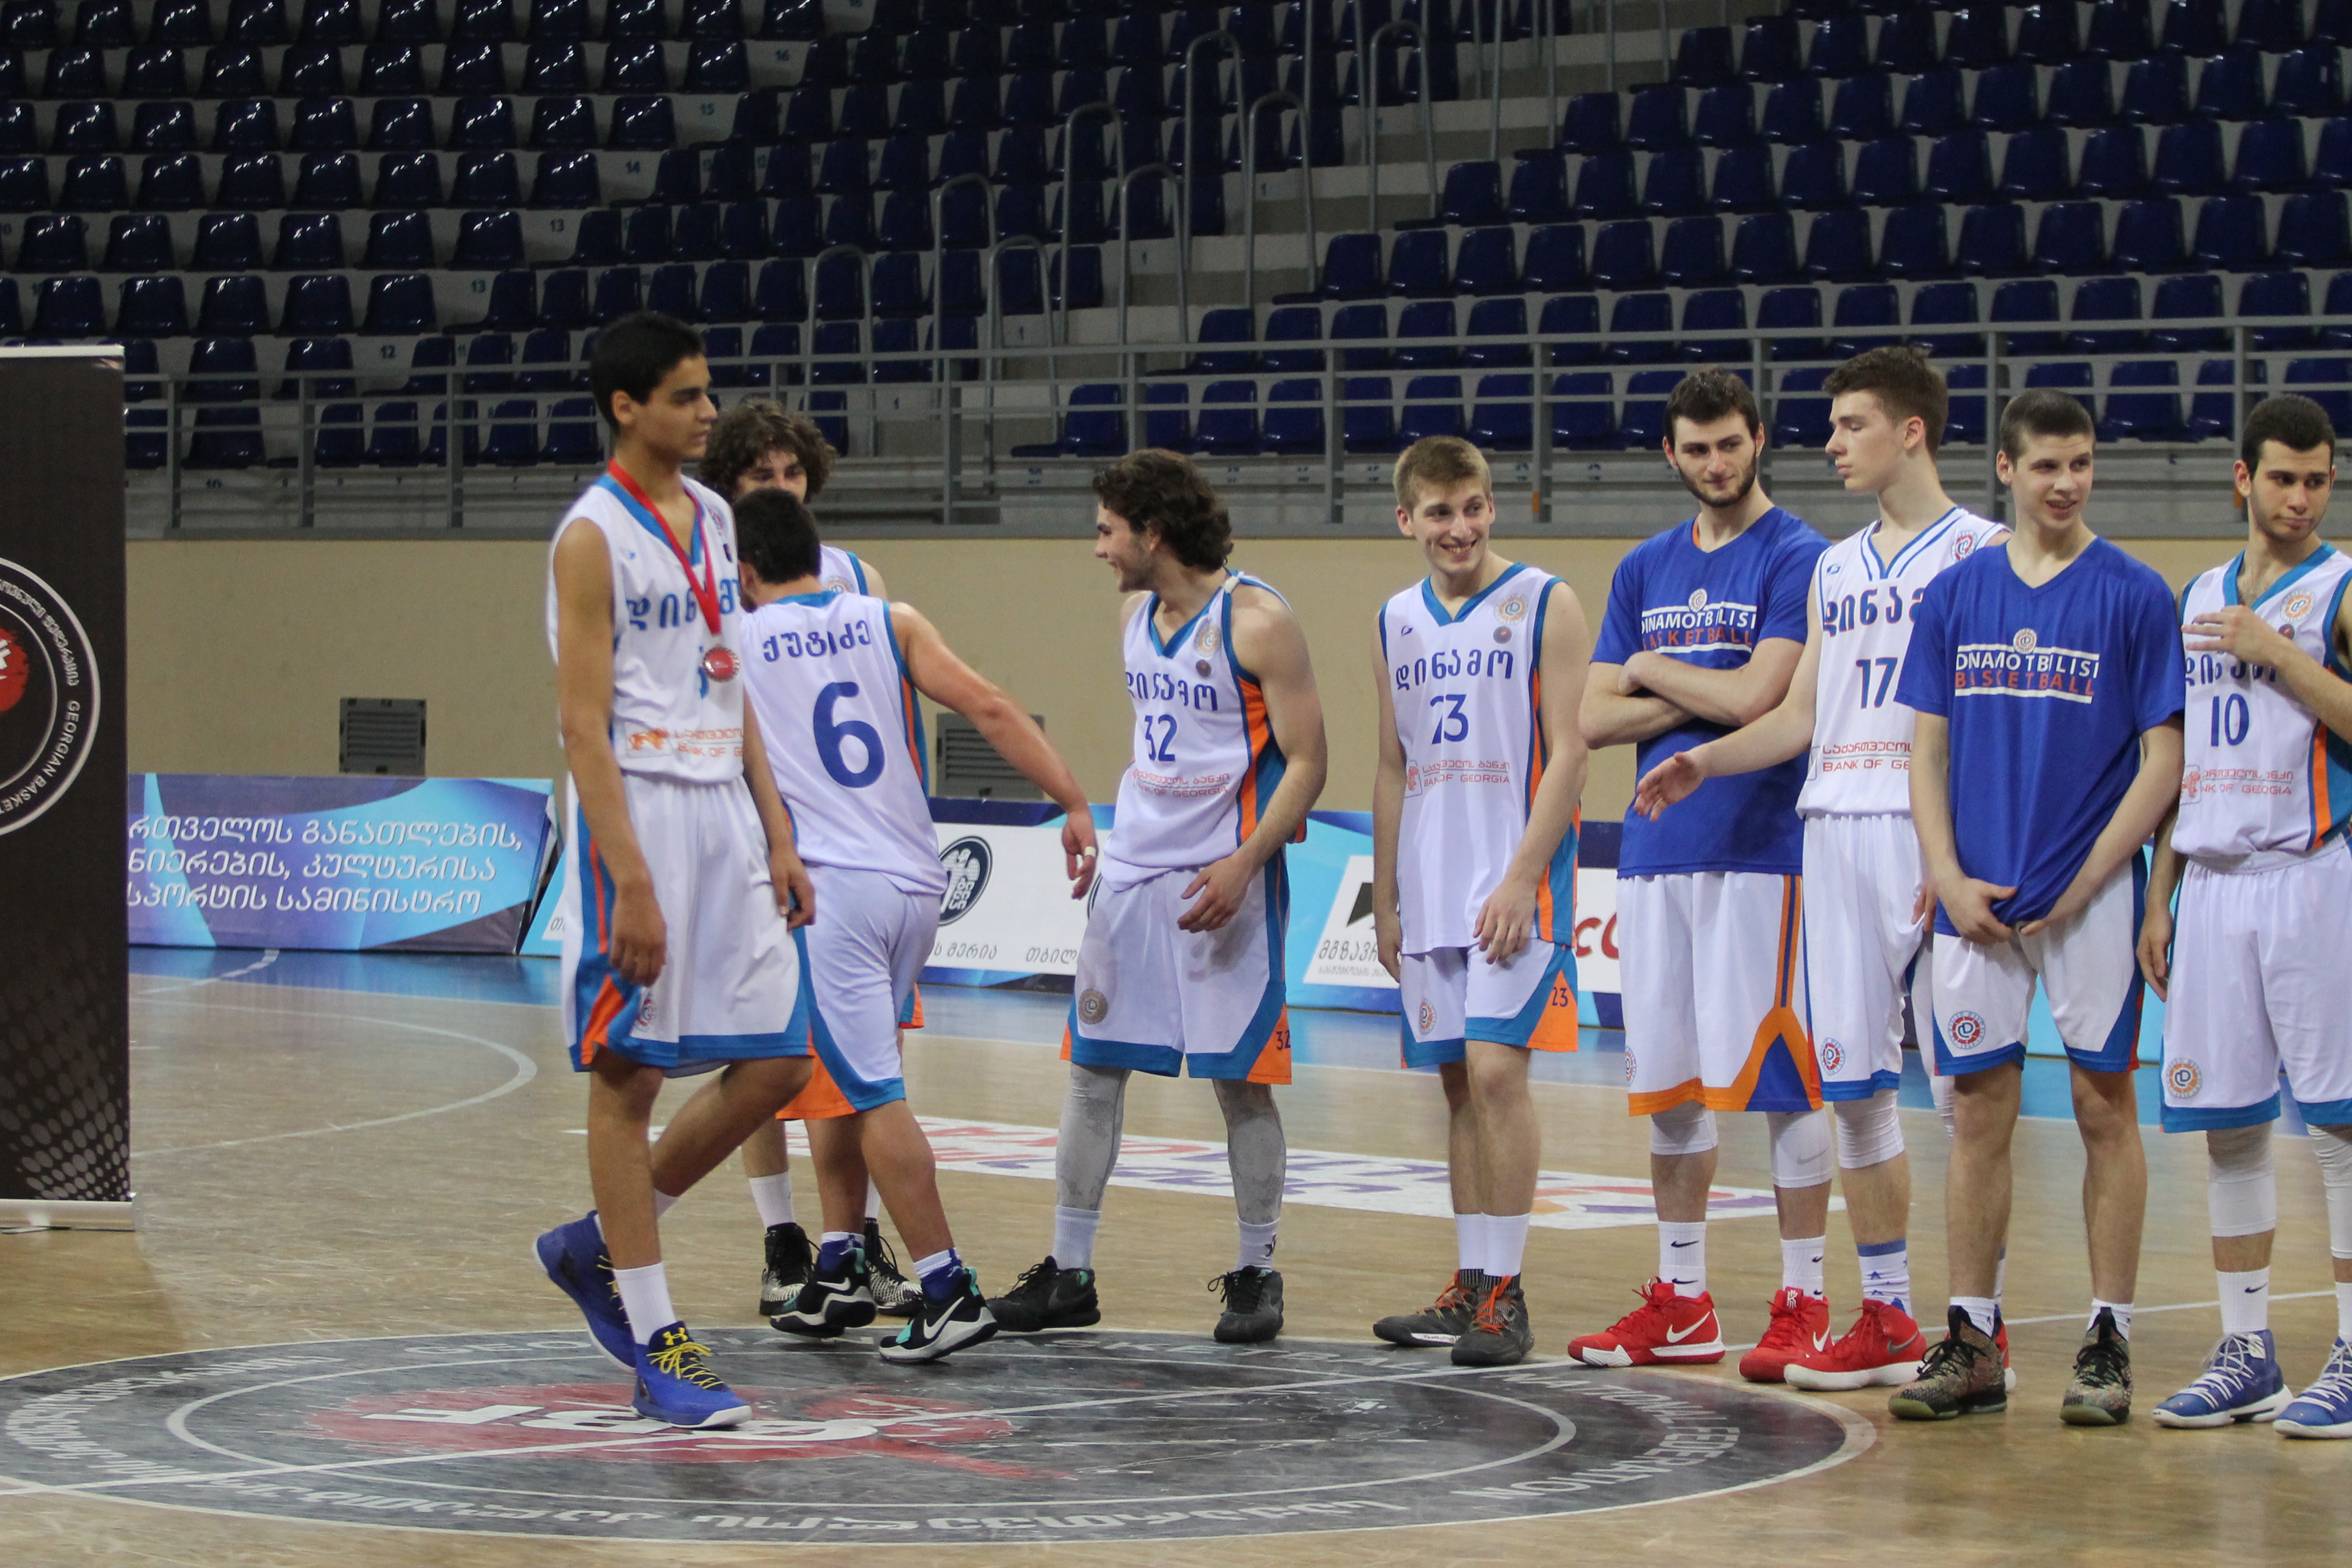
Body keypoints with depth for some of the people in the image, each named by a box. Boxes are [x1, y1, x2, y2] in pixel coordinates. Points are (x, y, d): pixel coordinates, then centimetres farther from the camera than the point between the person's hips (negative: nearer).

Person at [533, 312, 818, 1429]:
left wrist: (778, 836, 12)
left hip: (725, 818, 8)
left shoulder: (712, 519, 13)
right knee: (629, 1075, -1)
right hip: (639, 821, -8)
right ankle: (655, 1348, 3)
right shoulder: (593, 538, -11)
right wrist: (633, 886, -21)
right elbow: (585, 724, -15)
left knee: (776, 1065, 6)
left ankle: (599, 1245, 22)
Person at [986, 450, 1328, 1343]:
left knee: (1239, 1080, -1)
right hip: (1135, 868, 7)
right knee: (1092, 1066, 5)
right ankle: (1069, 1276, 11)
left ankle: (1256, 1276, 10)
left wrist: (1243, 865, -22)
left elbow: (1306, 760, -14)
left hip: (1226, 876, -7)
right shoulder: (1135, 617, 10)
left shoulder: (1257, 623, -13)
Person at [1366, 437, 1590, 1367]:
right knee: (1457, 1082, 9)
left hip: (1515, 881, -6)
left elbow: (1568, 755, -9)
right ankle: (1469, 1288, 15)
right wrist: (1385, 900, 14)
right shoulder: (1396, 624, 12)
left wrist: (1521, 879, -17)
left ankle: (1506, 1294, -10)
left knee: (1495, 1071, -13)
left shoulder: (1544, 606, -5)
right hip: (1431, 891, 6)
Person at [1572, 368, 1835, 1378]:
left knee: (1781, 1077, -4)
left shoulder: (1799, 560, -5)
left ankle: (1803, 1303, 1)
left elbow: (1756, 698, -16)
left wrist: (1654, 670, -1)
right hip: (1656, 848, 6)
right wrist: (1705, 698, -6)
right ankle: (1681, 1303, 18)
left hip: (1762, 849, -6)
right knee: (1668, 1078, 9)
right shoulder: (1644, 571, 14)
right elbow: (1596, 719, 8)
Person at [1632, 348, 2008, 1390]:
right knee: (1853, 1079, 7)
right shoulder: (1834, 568, 19)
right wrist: (1704, 762, 7)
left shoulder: (1979, 552, -3)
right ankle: (1885, 1316, 14)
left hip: (1932, 834, -7)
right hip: (1834, 831, 7)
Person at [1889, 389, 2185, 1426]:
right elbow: (1928, 752, 9)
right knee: (1979, 1116, 6)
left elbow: (2162, 762, -4)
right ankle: (1971, 1344, 13)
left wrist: (2084, 882, -10)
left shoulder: (2134, 597, -2)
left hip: (2090, 900, -3)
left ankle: (2109, 1342, 7)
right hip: (1976, 902, 3)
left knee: (2105, 1110, 1)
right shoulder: (1955, 596, 8)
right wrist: (1949, 879, -4)